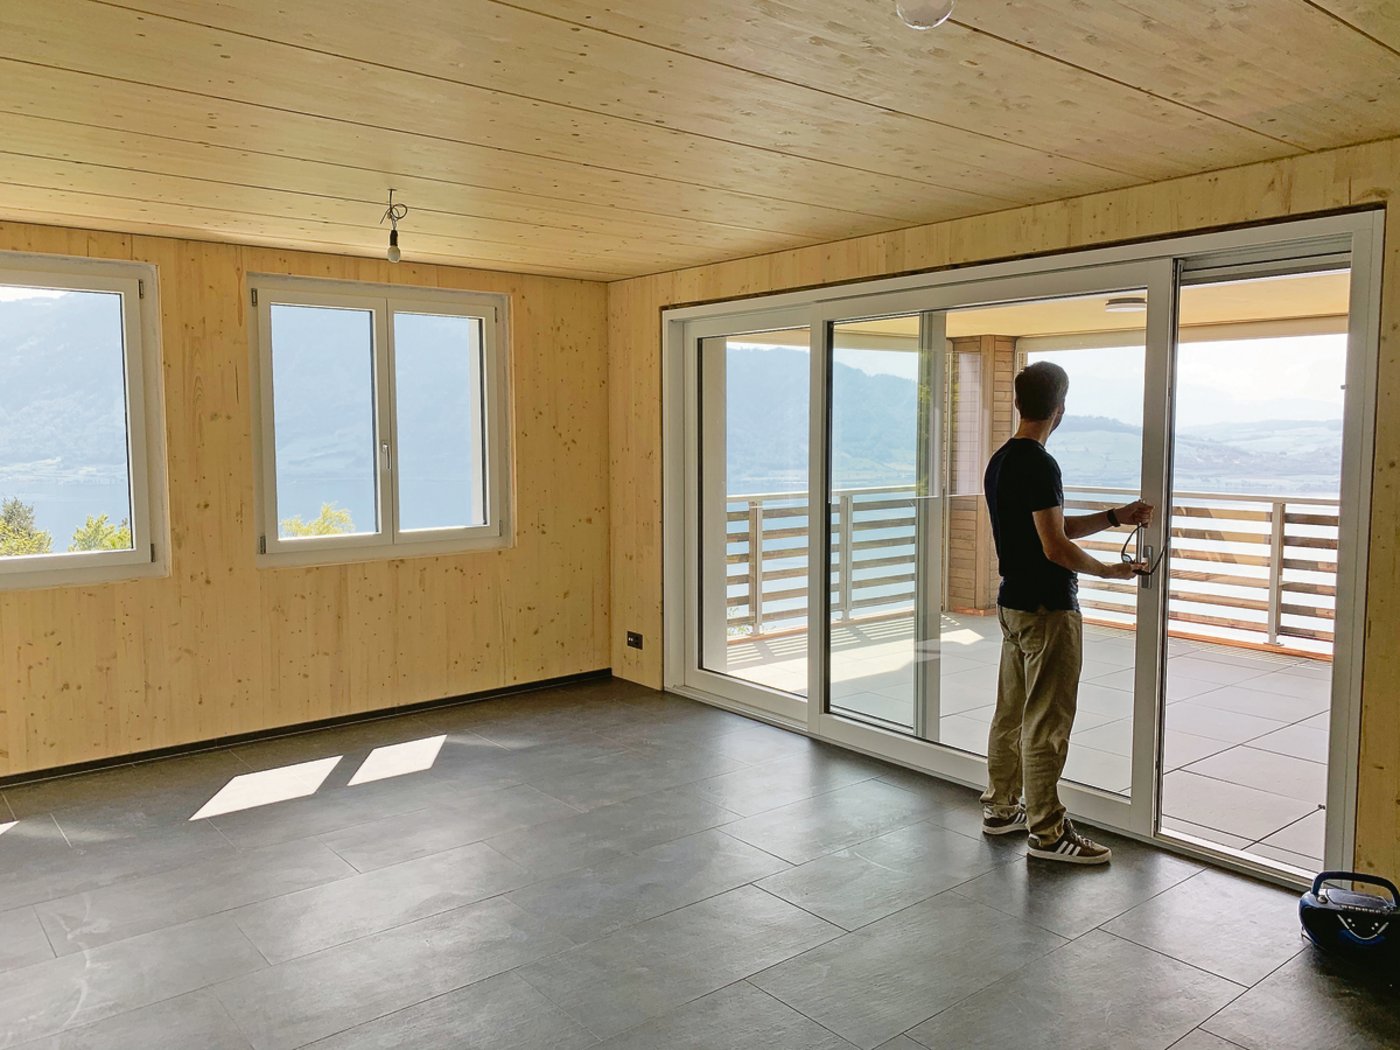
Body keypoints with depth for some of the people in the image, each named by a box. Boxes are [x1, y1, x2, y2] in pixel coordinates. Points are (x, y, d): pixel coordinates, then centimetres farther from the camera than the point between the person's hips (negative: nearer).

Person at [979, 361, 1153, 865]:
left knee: (1011, 711, 17)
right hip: (1047, 609, -9)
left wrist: (1115, 517, 15)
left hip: (1012, 602, 10)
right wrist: (1109, 570, -6)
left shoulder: (1000, 461, 10)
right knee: (1046, 723, -1)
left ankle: (1001, 807, 28)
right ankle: (1047, 832, 9)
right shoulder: (1040, 465, -20)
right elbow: (1056, 547, -22)